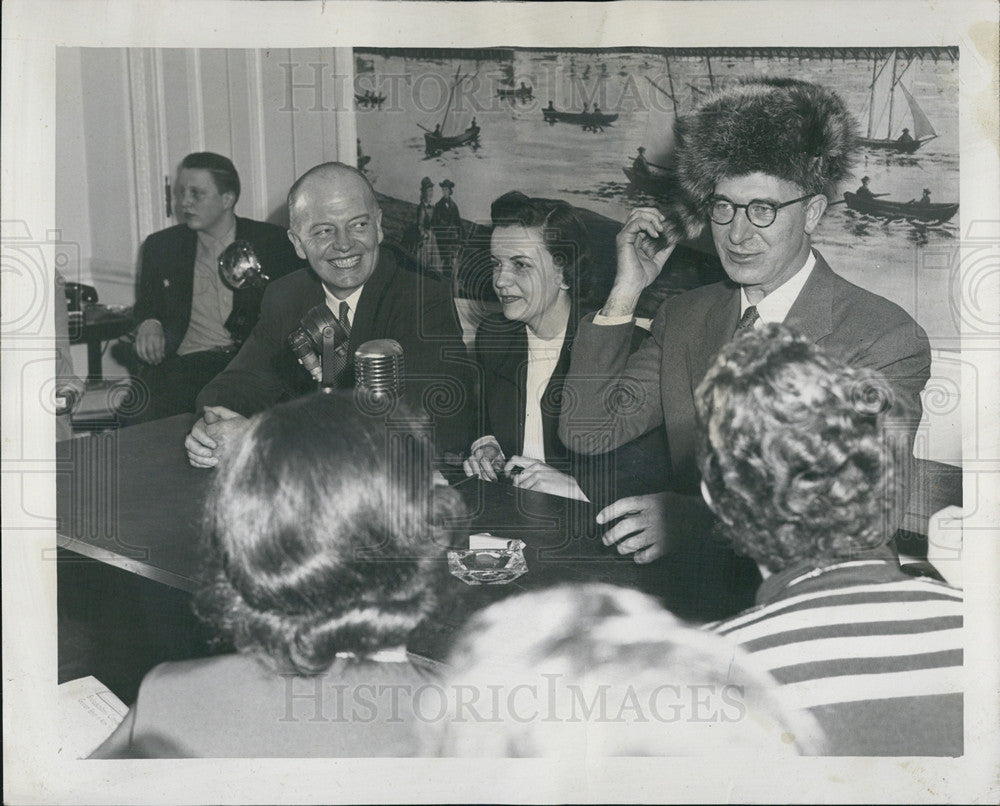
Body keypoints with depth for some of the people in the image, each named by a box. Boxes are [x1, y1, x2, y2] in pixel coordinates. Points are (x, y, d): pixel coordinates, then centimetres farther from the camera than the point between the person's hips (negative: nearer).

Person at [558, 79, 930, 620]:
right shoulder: (683, 317, 7)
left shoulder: (889, 340, -10)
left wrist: (702, 520, -32)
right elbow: (585, 432, 3)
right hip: (696, 615, 4)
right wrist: (625, 293, -5)